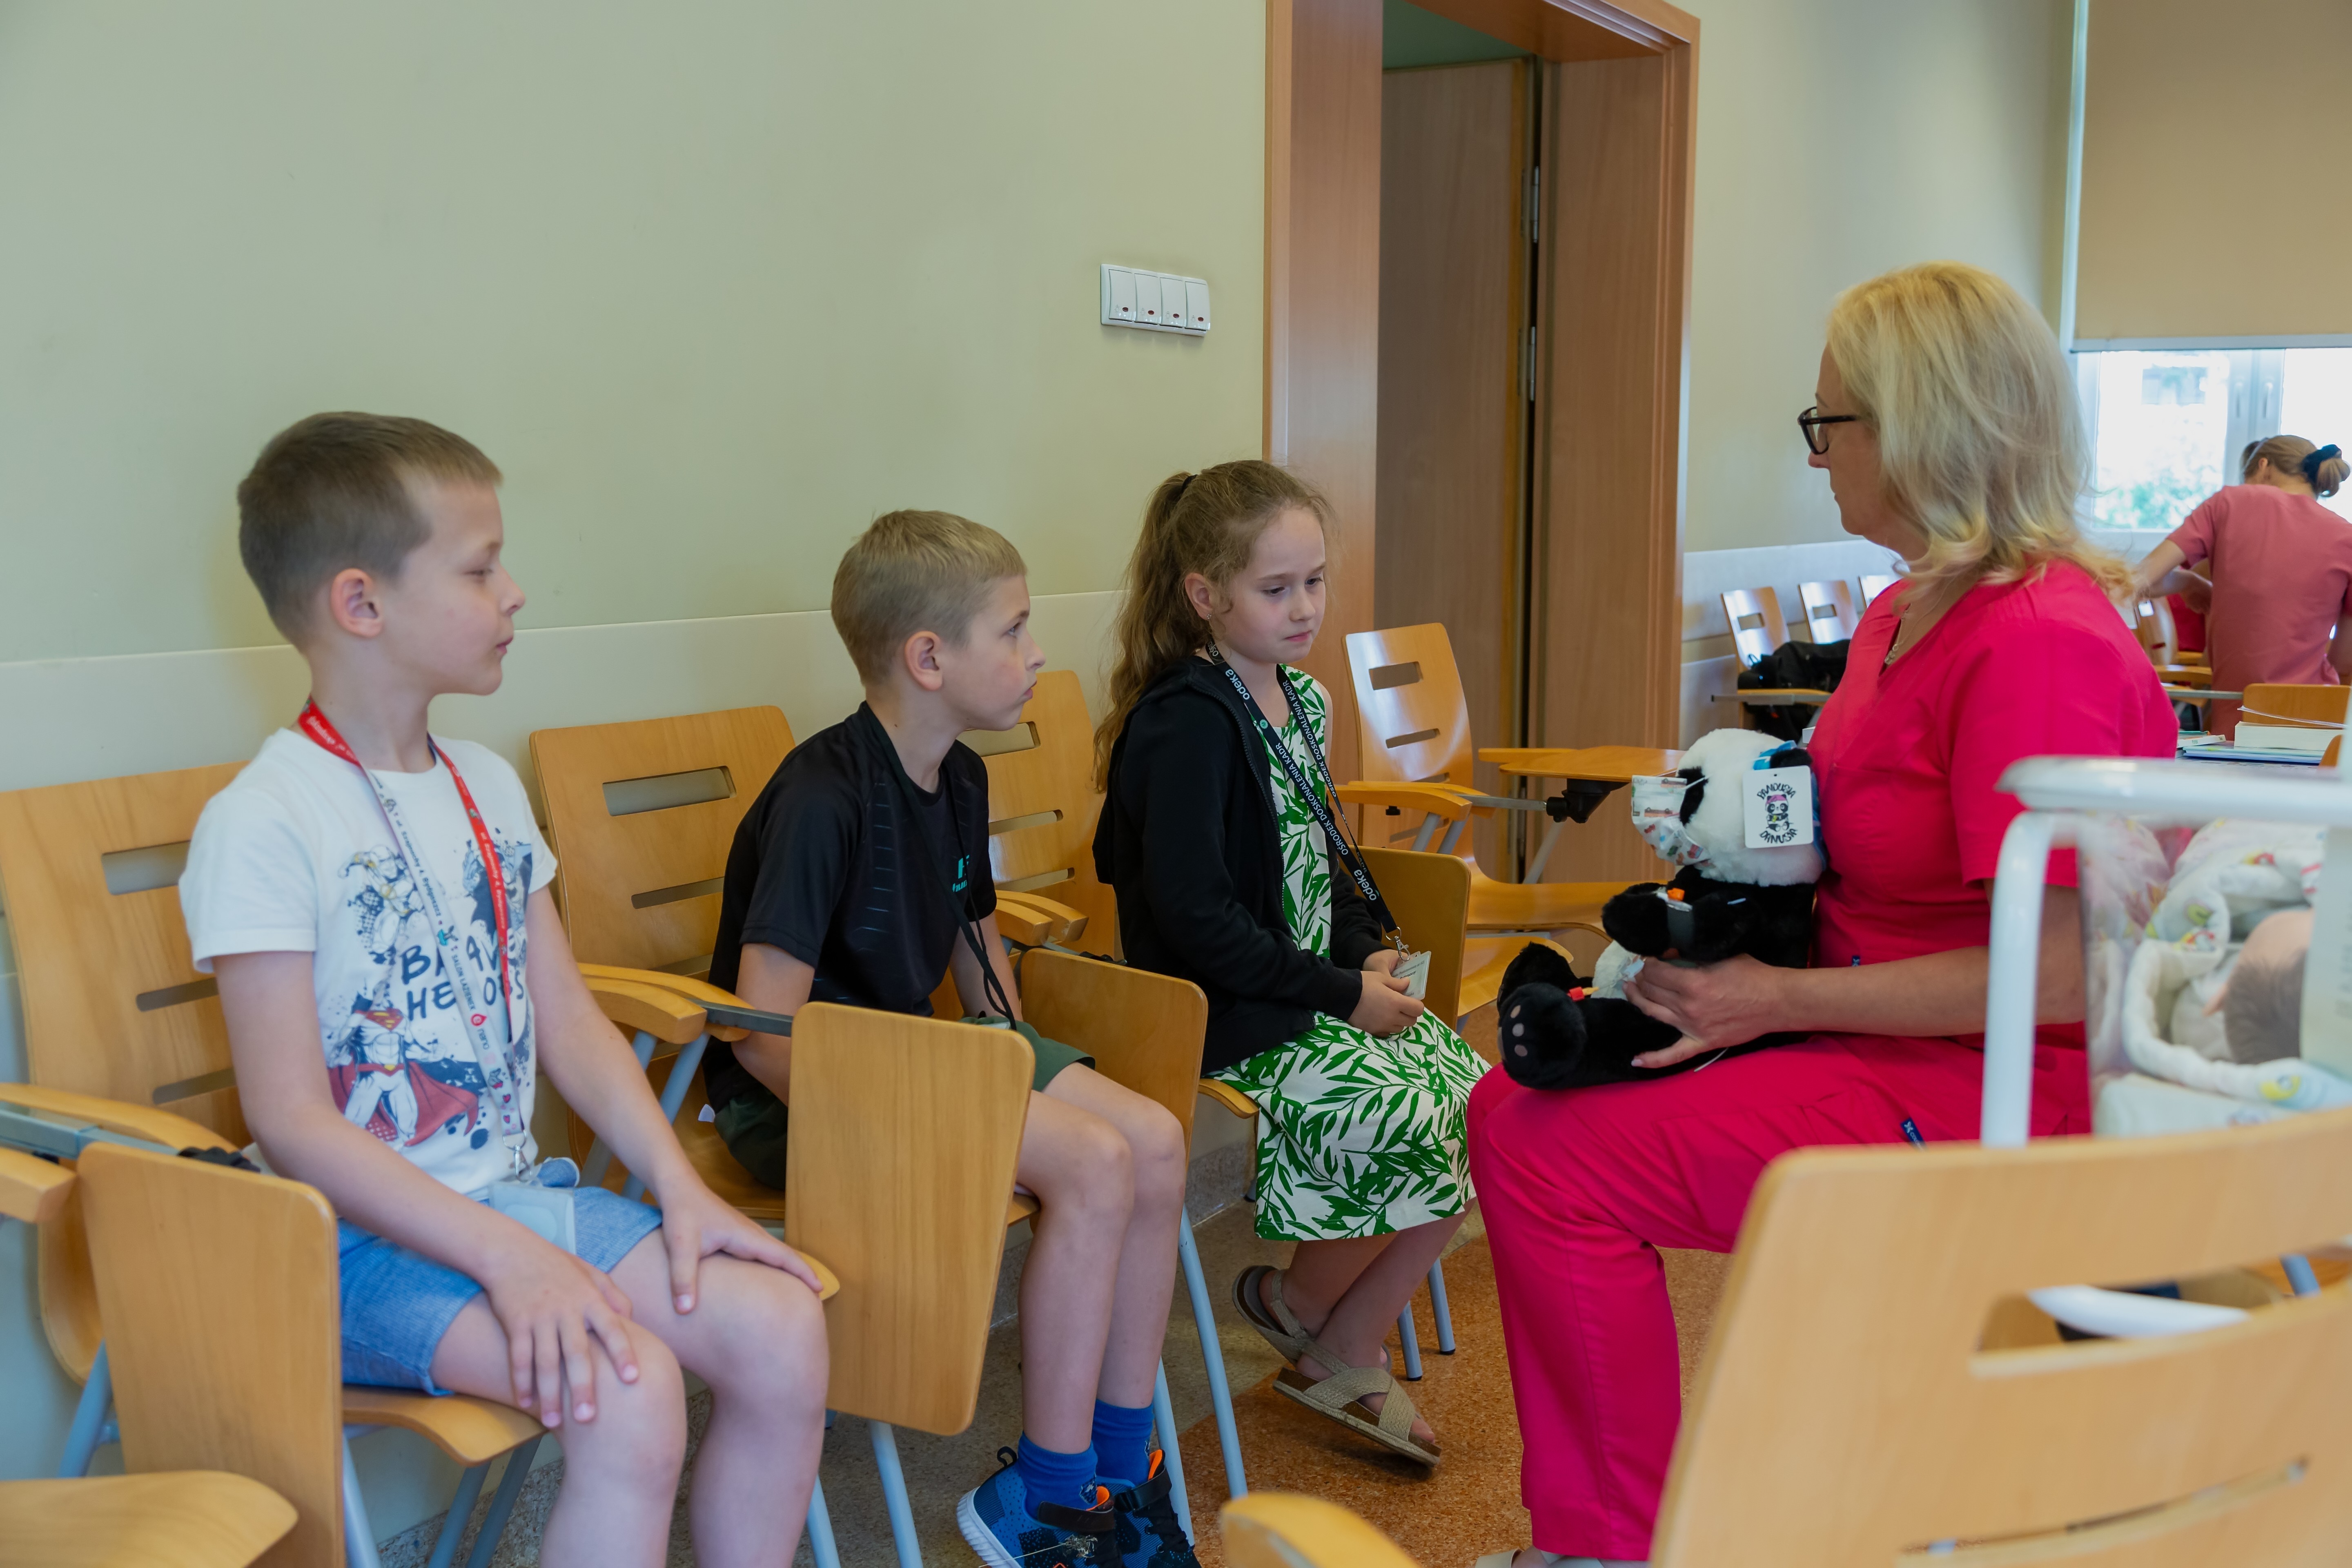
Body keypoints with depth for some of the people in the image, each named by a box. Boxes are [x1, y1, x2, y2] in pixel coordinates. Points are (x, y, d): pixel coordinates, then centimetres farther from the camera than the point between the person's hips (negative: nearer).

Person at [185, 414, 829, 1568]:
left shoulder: (488, 791, 11)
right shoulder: (263, 824, -13)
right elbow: (294, 1123, -16)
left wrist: (681, 1188, -2)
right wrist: (507, 1256, -23)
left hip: (515, 1196, 7)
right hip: (367, 1243, -7)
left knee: (782, 1325, -13)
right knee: (630, 1391, -28)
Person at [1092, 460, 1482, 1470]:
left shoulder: (1299, 701, 11)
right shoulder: (1186, 722, -17)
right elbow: (1192, 915, -23)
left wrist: (1370, 951, 3)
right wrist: (1342, 994, -18)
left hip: (1314, 999, 9)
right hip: (1224, 1029, -9)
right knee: (1436, 1132, -19)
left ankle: (1342, 1359, 11)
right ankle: (1295, 1301, 10)